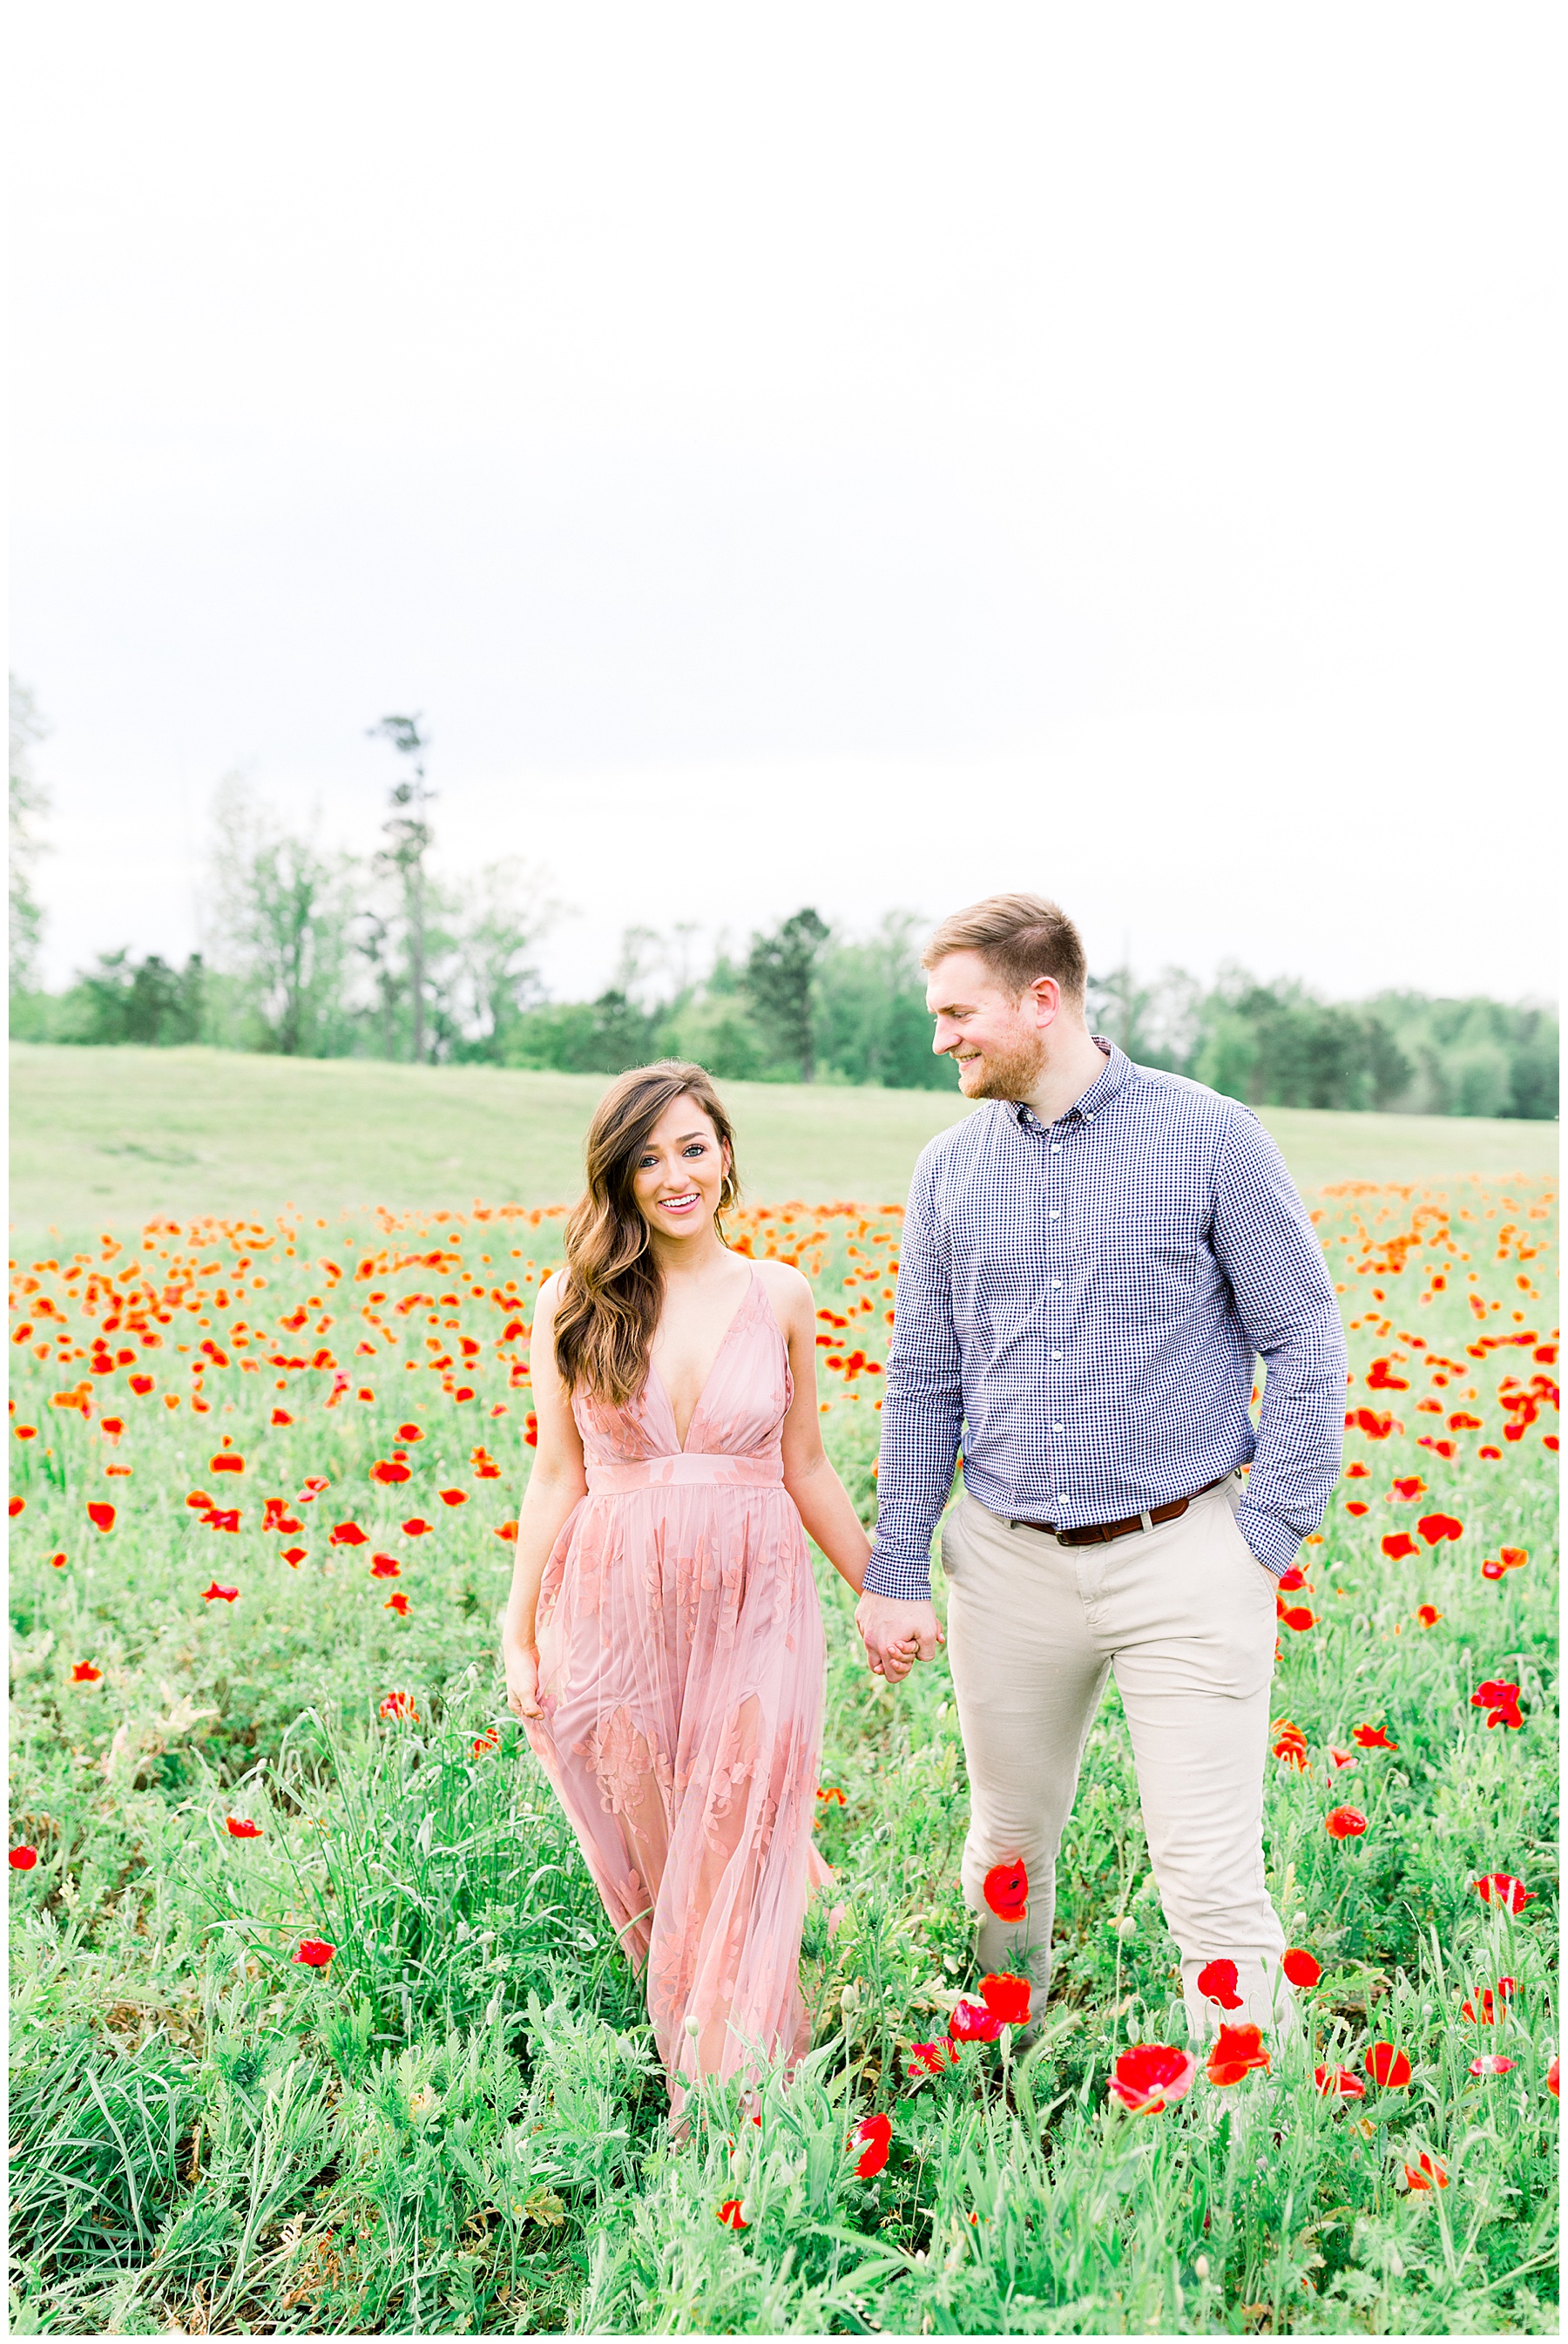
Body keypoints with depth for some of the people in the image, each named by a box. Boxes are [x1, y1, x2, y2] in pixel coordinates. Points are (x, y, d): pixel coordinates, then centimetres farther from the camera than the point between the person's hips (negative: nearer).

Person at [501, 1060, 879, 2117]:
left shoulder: (780, 1297, 1)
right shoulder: (573, 1303, -1)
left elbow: (806, 1468, 10)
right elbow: (558, 1475, 3)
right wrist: (520, 1635, 3)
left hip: (754, 1613, 0)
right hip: (616, 1618, 0)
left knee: (737, 1876, 0)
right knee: (652, 1873, 9)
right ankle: (688, 2080, 32)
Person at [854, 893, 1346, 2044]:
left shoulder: (1212, 1139, -5)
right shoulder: (951, 1167, 7)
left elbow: (1305, 1345, -1)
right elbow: (923, 1384, 11)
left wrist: (1269, 1539, -8)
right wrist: (896, 1575, 8)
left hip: (1182, 1559, -4)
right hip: (1010, 1562, 4)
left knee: (1214, 1882, -6)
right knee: (1008, 1847, 17)